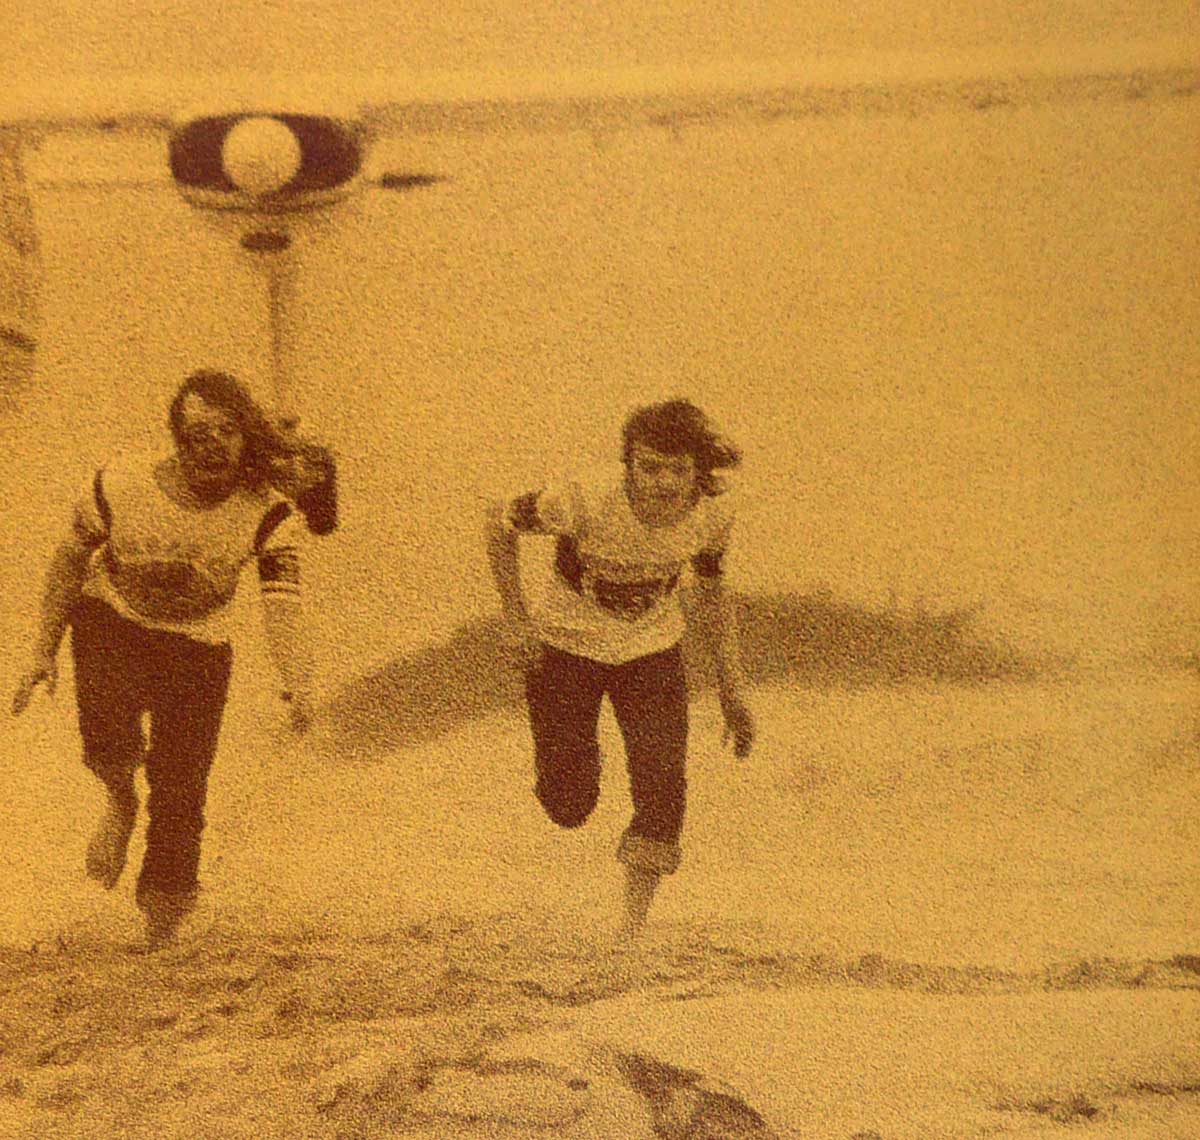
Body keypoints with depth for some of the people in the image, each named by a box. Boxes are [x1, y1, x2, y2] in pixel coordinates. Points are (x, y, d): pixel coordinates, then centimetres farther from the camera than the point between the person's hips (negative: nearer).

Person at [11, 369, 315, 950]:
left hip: (197, 646, 1)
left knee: (180, 789, -1)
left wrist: (298, 681, -45)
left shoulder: (267, 511, -18)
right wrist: (45, 650, 2)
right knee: (109, 738, -31)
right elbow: (69, 559, -2)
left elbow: (282, 597, -28)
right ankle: (121, 799, 5)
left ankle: (163, 916, 24)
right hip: (111, 624, 0)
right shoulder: (120, 484, -18)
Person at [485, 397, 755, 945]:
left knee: (662, 782, -14)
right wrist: (516, 618, -14)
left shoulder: (712, 515, -17)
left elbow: (713, 595, 1)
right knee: (568, 807, 0)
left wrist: (732, 689, 0)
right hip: (569, 647, -2)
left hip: (653, 651, 2)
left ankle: (634, 920, 6)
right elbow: (499, 520, -13)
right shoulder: (587, 502, -31)